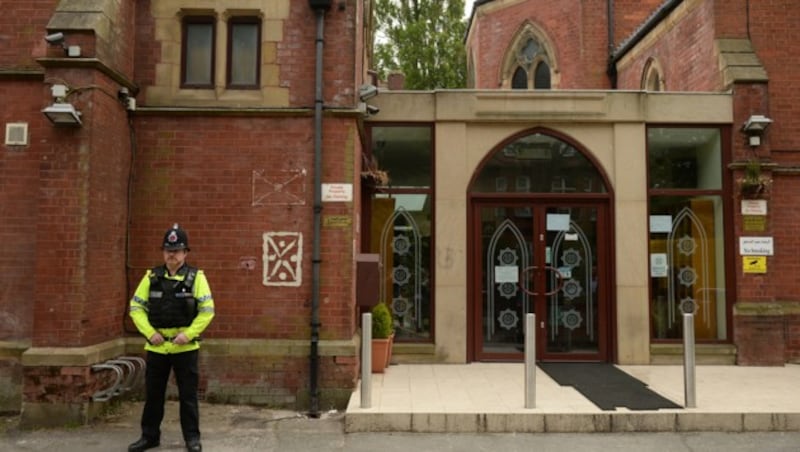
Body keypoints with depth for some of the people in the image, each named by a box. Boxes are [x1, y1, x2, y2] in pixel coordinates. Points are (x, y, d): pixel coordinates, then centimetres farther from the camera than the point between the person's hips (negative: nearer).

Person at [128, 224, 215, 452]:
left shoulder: (196, 277, -4)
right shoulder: (151, 277, 5)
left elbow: (207, 310, -7)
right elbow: (136, 307, 5)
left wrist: (189, 333, -16)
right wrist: (150, 332, -8)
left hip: (185, 346, -3)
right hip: (156, 346, 3)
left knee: (188, 394, 5)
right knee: (153, 394, 13)